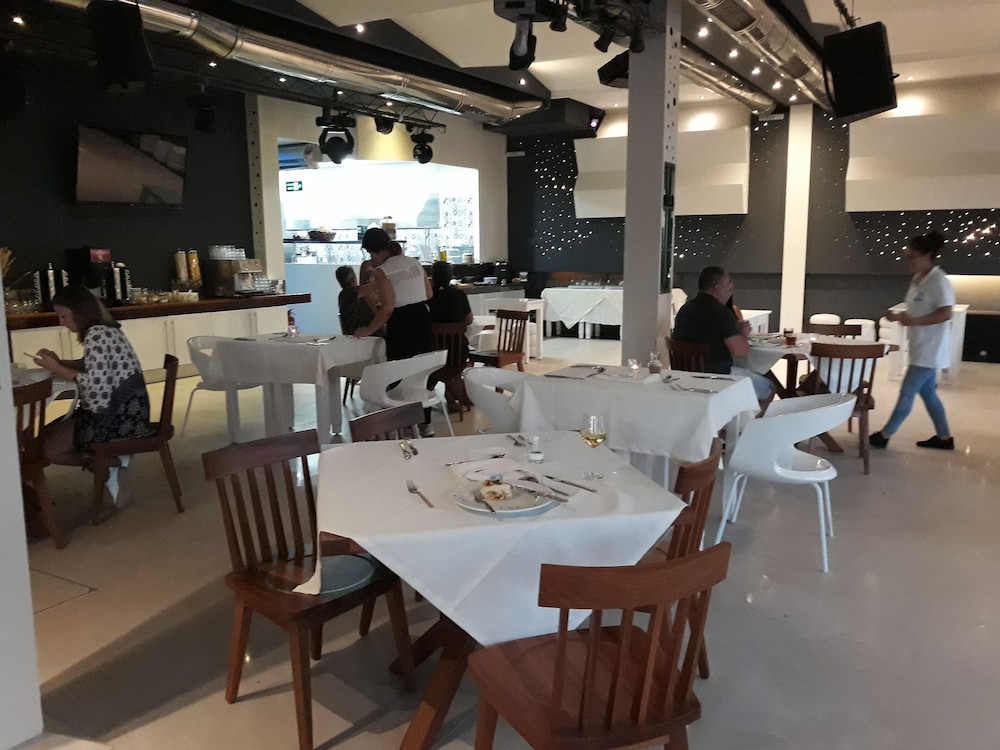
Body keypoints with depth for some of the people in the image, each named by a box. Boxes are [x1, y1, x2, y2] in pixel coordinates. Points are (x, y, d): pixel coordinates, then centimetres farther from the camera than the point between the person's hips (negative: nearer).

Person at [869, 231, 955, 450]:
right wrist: (898, 316, 0)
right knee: (927, 393, 15)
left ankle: (884, 435, 5)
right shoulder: (917, 279, 11)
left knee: (906, 393, -3)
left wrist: (913, 321, -32)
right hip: (920, 348, 10)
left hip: (930, 349, -10)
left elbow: (945, 314, -25)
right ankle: (944, 437, 25)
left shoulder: (939, 282, -17)